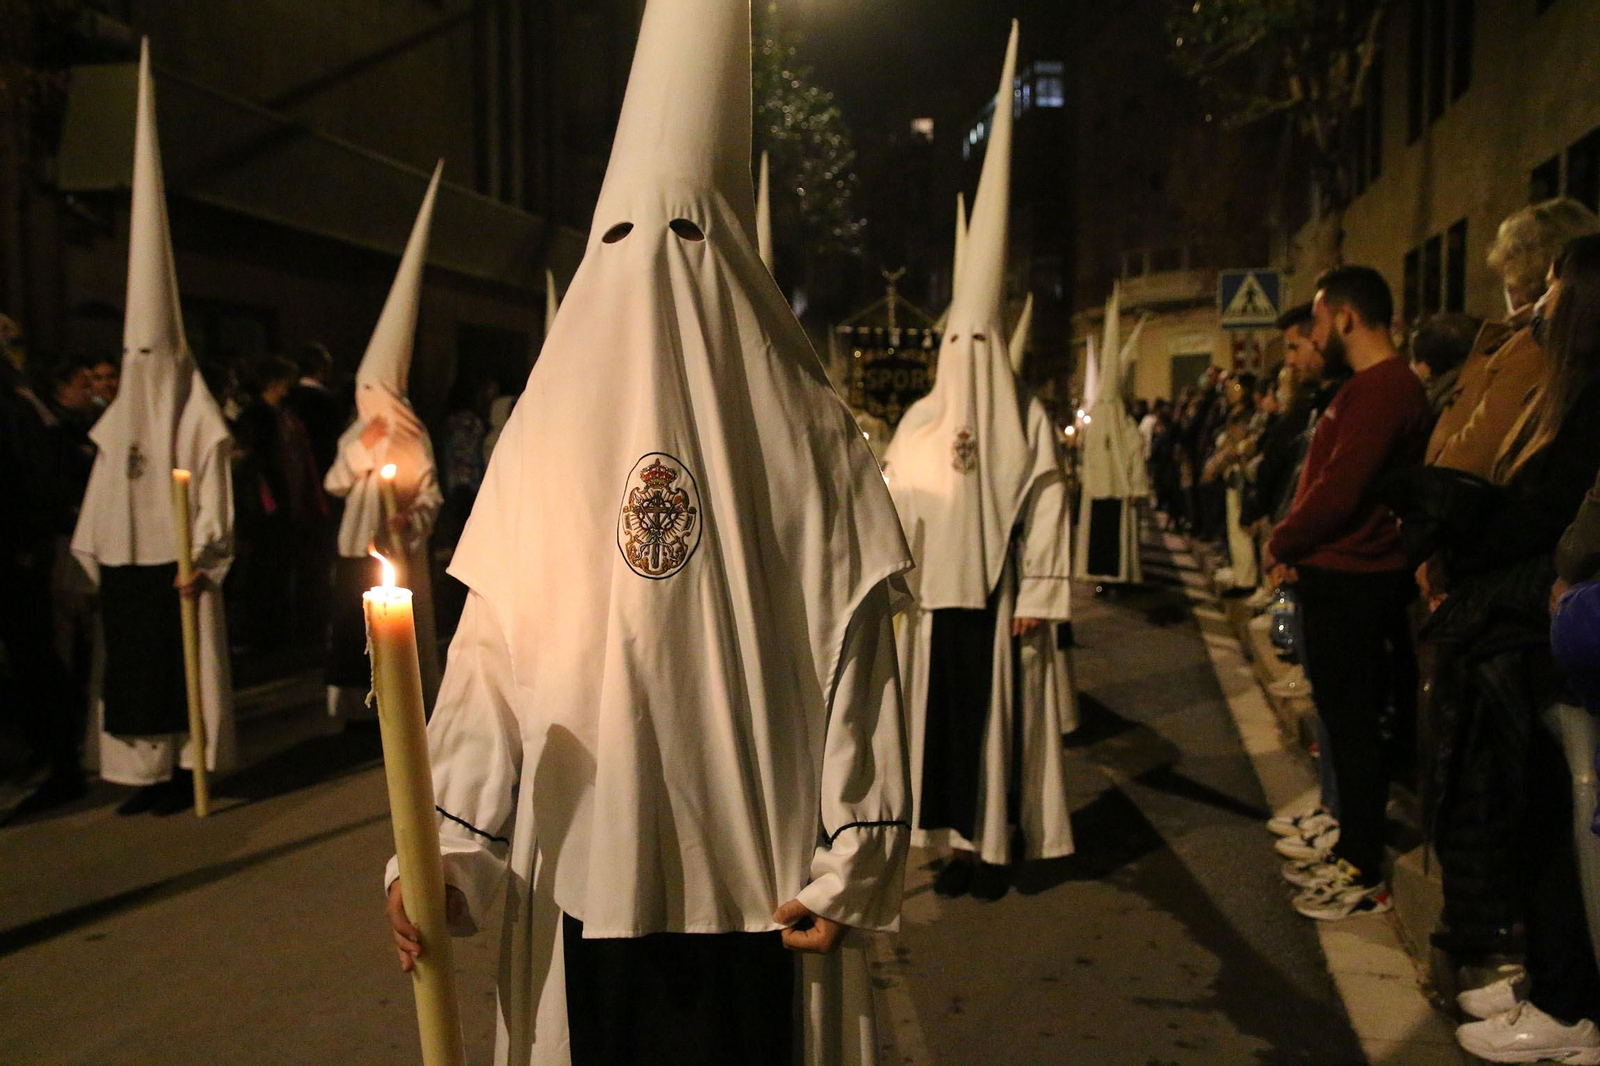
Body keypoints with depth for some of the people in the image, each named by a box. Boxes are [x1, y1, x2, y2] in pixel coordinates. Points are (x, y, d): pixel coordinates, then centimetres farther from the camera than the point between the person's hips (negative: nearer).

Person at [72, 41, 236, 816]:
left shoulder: (197, 417, -7)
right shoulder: (120, 417, 11)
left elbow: (214, 498, -11)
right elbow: (101, 498, 13)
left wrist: (200, 564, -16)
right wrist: (92, 563, 10)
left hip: (175, 569, -7)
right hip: (124, 569, 7)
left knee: (179, 670, -1)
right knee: (131, 671, 9)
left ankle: (183, 771, 8)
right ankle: (149, 772, 17)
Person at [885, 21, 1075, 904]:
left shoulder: (1027, 422, -1)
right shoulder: (919, 420, 5)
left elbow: (1045, 513, -4)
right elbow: (895, 506, 3)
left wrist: (1036, 598, -7)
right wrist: (890, 583, -1)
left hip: (999, 599, -2)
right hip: (934, 596, 3)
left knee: (997, 720, 3)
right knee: (942, 716, 6)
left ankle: (998, 846, 13)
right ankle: (958, 841, 17)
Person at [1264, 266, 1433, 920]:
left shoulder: (1380, 389, -17)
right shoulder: (1376, 386, 16)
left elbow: (1340, 489, -23)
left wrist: (1281, 544, -9)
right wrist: (1293, 546, 7)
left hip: (1350, 581, -10)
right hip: (1340, 576, 10)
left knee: (1353, 723, -1)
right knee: (1347, 719, 16)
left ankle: (1364, 873, 10)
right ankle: (1352, 848, 28)